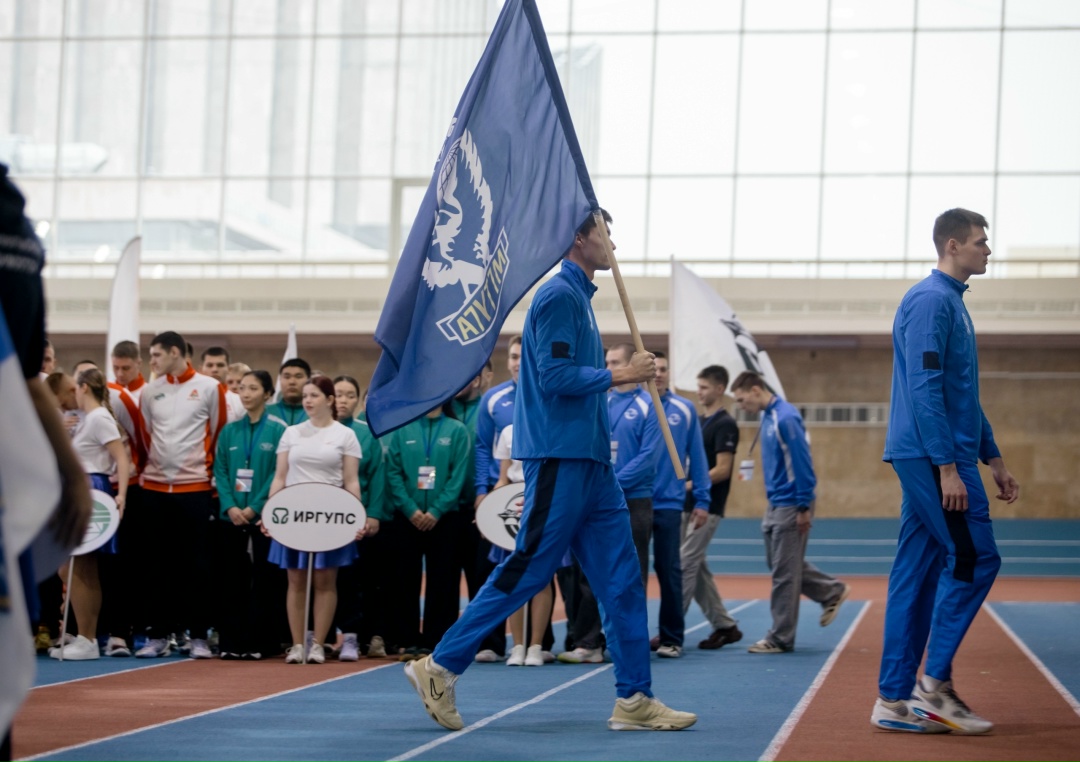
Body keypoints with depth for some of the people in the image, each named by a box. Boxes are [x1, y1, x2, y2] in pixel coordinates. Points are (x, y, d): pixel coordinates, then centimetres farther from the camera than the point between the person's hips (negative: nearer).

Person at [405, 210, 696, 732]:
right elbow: (555, 376, -19)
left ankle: (634, 699, 7)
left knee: (622, 580, 5)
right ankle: (440, 667, 5)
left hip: (590, 464, 10)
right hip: (559, 459, -10)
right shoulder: (559, 296, -11)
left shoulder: (578, 297, 19)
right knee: (526, 572, -5)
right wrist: (622, 375, -12)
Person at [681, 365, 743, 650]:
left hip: (706, 508, -9)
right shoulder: (700, 422, 16)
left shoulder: (724, 424, -11)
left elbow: (722, 470, -17)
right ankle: (725, 626, 15)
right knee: (697, 568, 9)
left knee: (686, 566, -8)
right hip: (690, 506, 9)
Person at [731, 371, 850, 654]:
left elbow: (802, 463, -21)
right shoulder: (768, 417, 10)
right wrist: (773, 500, 18)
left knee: (784, 573, -2)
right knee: (779, 565, 17)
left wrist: (804, 507, -19)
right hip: (775, 504, 10)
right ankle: (832, 592, 30)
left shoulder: (785, 418, -19)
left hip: (790, 506, -10)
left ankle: (781, 638, 6)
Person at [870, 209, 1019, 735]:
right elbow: (926, 390, -19)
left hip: (923, 460, 10)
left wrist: (994, 461, 23)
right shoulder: (931, 300, -11)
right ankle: (933, 683, -6)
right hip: (932, 456, -10)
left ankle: (895, 699, 8)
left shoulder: (952, 303, 21)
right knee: (975, 558, -9)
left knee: (918, 572, 7)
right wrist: (948, 468, -22)